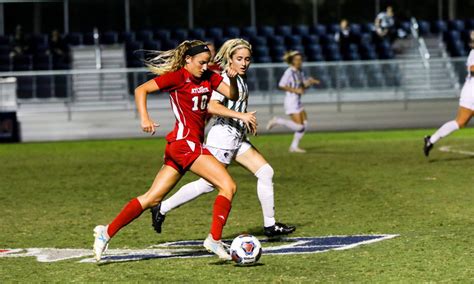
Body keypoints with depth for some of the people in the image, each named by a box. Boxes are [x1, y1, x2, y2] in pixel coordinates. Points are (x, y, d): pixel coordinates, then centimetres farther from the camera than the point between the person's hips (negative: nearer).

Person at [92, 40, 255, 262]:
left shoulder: (209, 78, 13)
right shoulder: (178, 77, -8)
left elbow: (232, 96, 9)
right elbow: (141, 90, -9)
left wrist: (232, 78, -10)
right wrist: (144, 118, -21)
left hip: (193, 144, 8)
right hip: (185, 141, -8)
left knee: (152, 198, 7)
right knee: (228, 186, -12)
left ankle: (107, 232, 9)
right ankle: (214, 239, -11)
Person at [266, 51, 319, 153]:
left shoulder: (300, 72, 11)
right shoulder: (289, 72, -14)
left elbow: (304, 85, 19)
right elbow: (281, 85, -18)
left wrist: (310, 82, -1)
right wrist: (295, 90, -20)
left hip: (298, 102, 9)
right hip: (291, 101, -9)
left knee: (304, 124, 4)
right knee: (299, 127, -13)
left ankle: (294, 146, 11)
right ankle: (277, 121, 1)